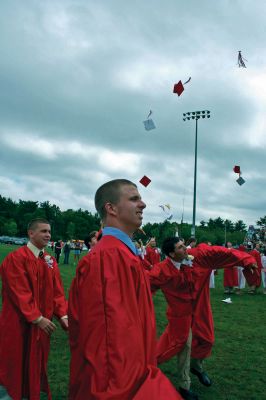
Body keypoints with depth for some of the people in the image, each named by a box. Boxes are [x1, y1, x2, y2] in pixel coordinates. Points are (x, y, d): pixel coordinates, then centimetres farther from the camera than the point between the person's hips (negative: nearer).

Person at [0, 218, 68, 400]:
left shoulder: (50, 261, 6)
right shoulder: (16, 258, -15)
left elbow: (57, 291, 2)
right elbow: (20, 293, -20)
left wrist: (63, 315, -10)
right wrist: (37, 318, -22)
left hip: (41, 323, 6)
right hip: (18, 324, -6)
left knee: (36, 365, 16)